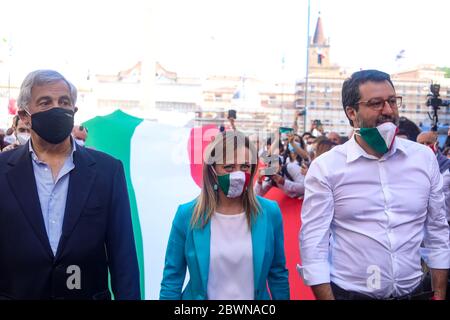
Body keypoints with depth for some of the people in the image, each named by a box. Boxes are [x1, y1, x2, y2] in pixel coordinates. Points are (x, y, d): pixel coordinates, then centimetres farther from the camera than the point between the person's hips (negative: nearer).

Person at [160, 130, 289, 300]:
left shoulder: (270, 212, -11)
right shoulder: (187, 215, -14)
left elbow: (278, 274, -1)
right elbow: (172, 277, -8)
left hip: (256, 296, 2)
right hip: (200, 295, -1)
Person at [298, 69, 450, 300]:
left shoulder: (424, 158, 0)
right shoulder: (325, 167, -11)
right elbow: (313, 242, -12)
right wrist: (327, 298, -14)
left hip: (415, 293, 4)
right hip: (348, 293, -3)